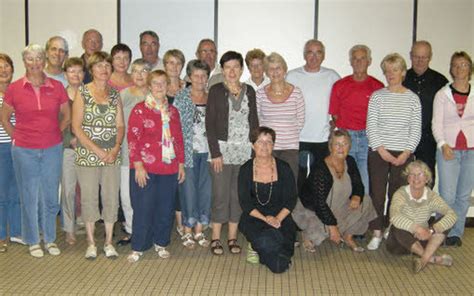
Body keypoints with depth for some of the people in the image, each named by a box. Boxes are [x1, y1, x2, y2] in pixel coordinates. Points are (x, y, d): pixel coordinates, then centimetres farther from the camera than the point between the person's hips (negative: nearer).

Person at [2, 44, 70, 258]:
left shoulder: (57, 87, -1)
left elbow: (66, 116, 12)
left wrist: (54, 134, 7)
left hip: (52, 149, 1)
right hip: (24, 151, -1)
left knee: (50, 196, 9)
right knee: (29, 197, 8)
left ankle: (50, 239, 26)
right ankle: (33, 241, 23)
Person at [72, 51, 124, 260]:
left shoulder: (114, 94, 9)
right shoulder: (82, 93, -2)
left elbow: (120, 125, 7)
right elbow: (76, 127, -6)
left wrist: (116, 148, -9)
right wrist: (97, 150, -12)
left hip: (112, 155, 3)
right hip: (87, 154, -3)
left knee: (111, 197, 5)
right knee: (89, 197, 4)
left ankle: (108, 242, 17)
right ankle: (91, 243, 17)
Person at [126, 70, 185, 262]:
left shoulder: (172, 111, 12)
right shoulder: (140, 109, -3)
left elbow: (179, 138, 15)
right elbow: (133, 138, -8)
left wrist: (181, 163, 11)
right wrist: (138, 165, -14)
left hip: (169, 168, 4)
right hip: (145, 168, -4)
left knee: (166, 208, 10)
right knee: (143, 208, 0)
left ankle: (160, 243, 26)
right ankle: (138, 247, 13)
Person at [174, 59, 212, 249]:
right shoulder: (181, 98, -1)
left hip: (207, 151, 3)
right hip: (188, 150, -3)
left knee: (206, 189, 6)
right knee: (189, 190, 1)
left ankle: (199, 231, 20)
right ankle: (187, 232, 14)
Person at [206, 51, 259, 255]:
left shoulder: (249, 91, 9)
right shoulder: (216, 91, -1)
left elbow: (254, 122, 11)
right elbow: (210, 123, -5)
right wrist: (215, 153, -12)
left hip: (245, 150, 3)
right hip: (222, 148, -3)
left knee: (239, 194, 7)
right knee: (221, 194, -1)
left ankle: (233, 237, 17)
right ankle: (216, 238, 10)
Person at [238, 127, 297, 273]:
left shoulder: (283, 168, 0)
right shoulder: (246, 170, -1)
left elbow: (291, 200, -1)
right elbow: (245, 203, -4)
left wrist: (277, 219, -17)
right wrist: (265, 219, -17)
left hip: (280, 217, 1)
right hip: (253, 218, 0)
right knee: (265, 241, -34)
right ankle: (257, 245, 5)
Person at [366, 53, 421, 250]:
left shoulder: (413, 98, 4)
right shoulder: (377, 96, 2)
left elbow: (416, 130, 3)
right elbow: (371, 127, -2)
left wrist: (406, 153, -7)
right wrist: (382, 150, -10)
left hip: (403, 154, 0)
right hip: (378, 153, 0)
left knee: (398, 194, 4)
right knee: (376, 193, 0)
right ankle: (377, 233, 9)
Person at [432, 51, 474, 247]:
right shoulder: (442, 94, 4)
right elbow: (436, 123, -1)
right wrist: (443, 144, -14)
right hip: (448, 149, -2)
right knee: (447, 195, -5)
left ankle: (456, 233, 18)